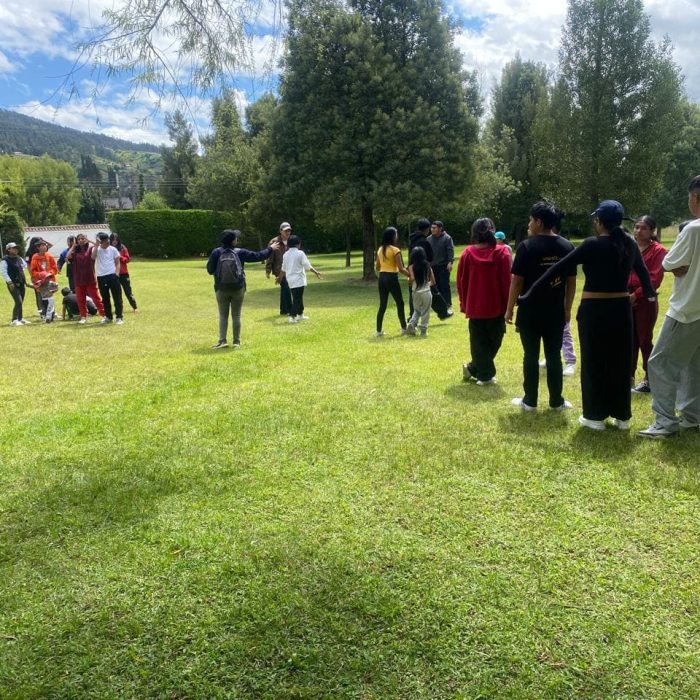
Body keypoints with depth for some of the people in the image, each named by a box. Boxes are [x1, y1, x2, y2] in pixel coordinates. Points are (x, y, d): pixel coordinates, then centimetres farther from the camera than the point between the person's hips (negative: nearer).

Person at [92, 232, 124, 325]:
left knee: (117, 297, -4)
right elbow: (93, 257, -17)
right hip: (101, 277, 1)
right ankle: (108, 317, 22)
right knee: (105, 298, 10)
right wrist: (97, 245, -16)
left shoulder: (113, 249, 5)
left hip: (112, 276, -1)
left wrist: (116, 273, -8)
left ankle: (119, 317, 0)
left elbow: (118, 263, 5)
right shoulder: (96, 249, 4)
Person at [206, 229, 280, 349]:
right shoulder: (240, 252, -6)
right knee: (236, 316, 9)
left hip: (221, 289, 0)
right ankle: (236, 342, 13)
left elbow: (210, 270, -5)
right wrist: (270, 249, 16)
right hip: (238, 289, 0)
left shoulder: (216, 252, -8)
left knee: (223, 315, 10)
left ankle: (222, 341, 2)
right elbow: (258, 256, 1)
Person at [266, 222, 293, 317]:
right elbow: (269, 257, -6)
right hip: (279, 271, -5)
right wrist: (268, 271, -6)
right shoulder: (274, 242, -7)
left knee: (284, 290, 13)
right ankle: (289, 311, -6)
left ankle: (283, 310, 23)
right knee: (286, 289, -12)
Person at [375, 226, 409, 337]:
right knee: (400, 303, 9)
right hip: (392, 278, -6)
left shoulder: (380, 249, 10)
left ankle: (378, 331, 8)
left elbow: (377, 268, 14)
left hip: (382, 278, 6)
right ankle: (404, 328, 17)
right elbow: (401, 269, -14)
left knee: (382, 305, 9)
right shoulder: (395, 250, -11)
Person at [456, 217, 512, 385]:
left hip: (474, 307, 2)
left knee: (479, 342, 10)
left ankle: (484, 374, 13)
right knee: (494, 341, 12)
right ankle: (474, 368, 12)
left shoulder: (467, 253, -2)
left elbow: (461, 282, 2)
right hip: (497, 306, -1)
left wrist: (464, 305, 14)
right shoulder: (501, 253, -6)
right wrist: (508, 306, 3)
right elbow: (507, 282, -6)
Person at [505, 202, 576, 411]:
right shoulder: (566, 247, 3)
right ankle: (556, 401, 17)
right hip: (556, 312, 4)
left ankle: (529, 401, 13)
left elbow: (517, 281, -10)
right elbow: (571, 281, 6)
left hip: (529, 312, -3)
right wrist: (567, 308, 16)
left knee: (531, 357, 5)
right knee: (554, 356, 10)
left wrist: (509, 309, -2)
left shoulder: (527, 246, -10)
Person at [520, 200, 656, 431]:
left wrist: (531, 291, -10)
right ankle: (622, 416, 20)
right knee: (620, 362, 12)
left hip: (594, 310, -5)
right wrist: (650, 293, 37)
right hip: (621, 309, 5)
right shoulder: (629, 243, 3)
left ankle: (596, 416, 12)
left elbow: (560, 268, -13)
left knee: (594, 362, 6)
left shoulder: (593, 244, -12)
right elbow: (642, 271, 19)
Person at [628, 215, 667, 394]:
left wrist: (636, 295, -17)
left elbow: (655, 279, -14)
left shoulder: (658, 251, -7)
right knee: (630, 339, 11)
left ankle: (649, 379, 13)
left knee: (645, 340, 2)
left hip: (646, 302, -5)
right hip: (626, 300, 5)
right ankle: (629, 376, 21)